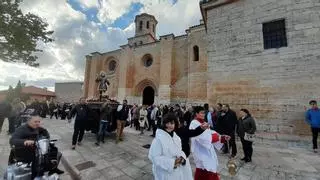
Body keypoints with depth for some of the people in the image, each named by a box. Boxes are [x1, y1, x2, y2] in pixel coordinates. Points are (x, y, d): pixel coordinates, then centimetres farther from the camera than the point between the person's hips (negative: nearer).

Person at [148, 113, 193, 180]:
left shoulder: (176, 137, 0)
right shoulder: (159, 138, -23)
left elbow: (179, 151, 11)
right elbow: (154, 157, -23)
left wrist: (182, 158, -10)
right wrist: (172, 162, -24)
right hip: (165, 174, -6)